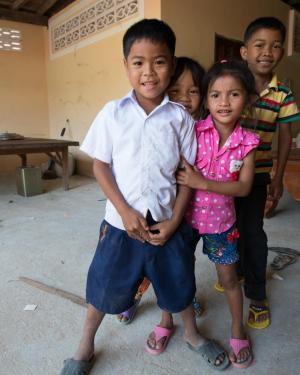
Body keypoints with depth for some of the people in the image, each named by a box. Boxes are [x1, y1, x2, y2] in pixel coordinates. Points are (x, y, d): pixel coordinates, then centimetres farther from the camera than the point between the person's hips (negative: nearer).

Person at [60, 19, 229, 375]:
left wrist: (174, 220, -8)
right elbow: (100, 165, -4)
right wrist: (126, 212, -13)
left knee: (179, 282, 19)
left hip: (167, 222, 1)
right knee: (104, 287, 14)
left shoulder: (180, 118, -4)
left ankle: (192, 333, 49)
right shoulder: (112, 112, -6)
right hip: (122, 221, 0)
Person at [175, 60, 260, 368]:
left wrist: (202, 183, -25)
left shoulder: (246, 142, -10)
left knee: (228, 277, 17)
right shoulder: (193, 131, -15)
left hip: (220, 219, 1)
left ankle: (237, 329, 42)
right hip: (186, 215, 0)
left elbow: (244, 187, -14)